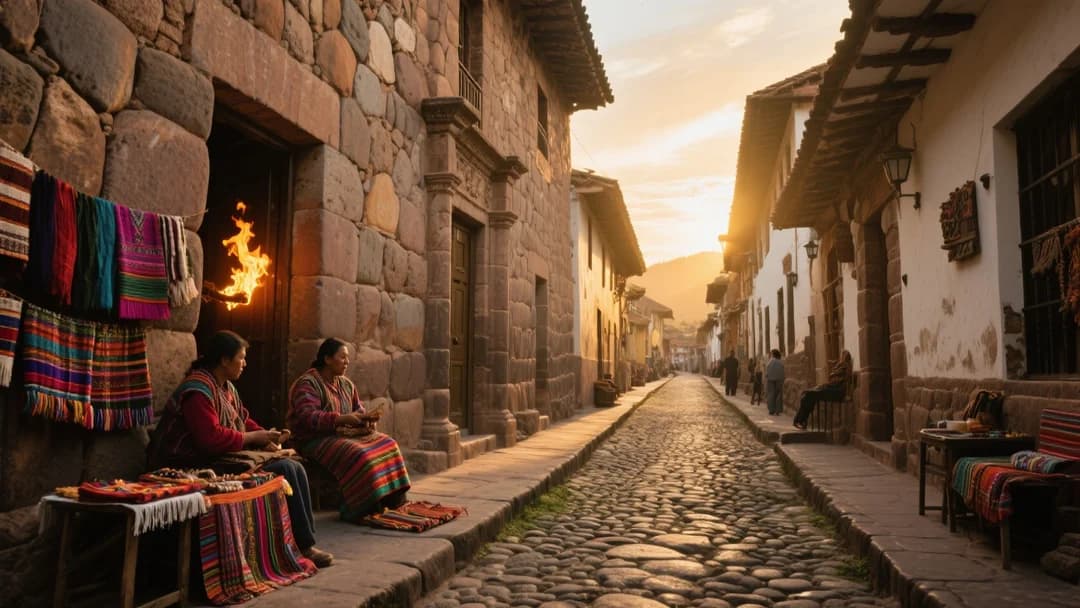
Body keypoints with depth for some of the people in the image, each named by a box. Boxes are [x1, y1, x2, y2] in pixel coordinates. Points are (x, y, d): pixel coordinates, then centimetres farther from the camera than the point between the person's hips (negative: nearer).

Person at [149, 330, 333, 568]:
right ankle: (304, 546, -8)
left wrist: (266, 436, 0)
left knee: (295, 467, -3)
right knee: (284, 470, -19)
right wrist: (254, 437, -17)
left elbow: (243, 421, 20)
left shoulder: (226, 387, 13)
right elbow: (212, 438, -28)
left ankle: (305, 541, -3)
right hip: (202, 466, -10)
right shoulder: (198, 391, -18)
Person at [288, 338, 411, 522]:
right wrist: (341, 419, -31)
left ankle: (388, 501, -12)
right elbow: (307, 417, -23)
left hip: (346, 435, 8)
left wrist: (366, 419, -5)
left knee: (388, 445, -12)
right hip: (317, 440, -8)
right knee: (359, 455, -33)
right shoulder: (307, 384, -9)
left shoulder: (346, 384, 15)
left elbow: (359, 410, 19)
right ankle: (365, 509, -24)